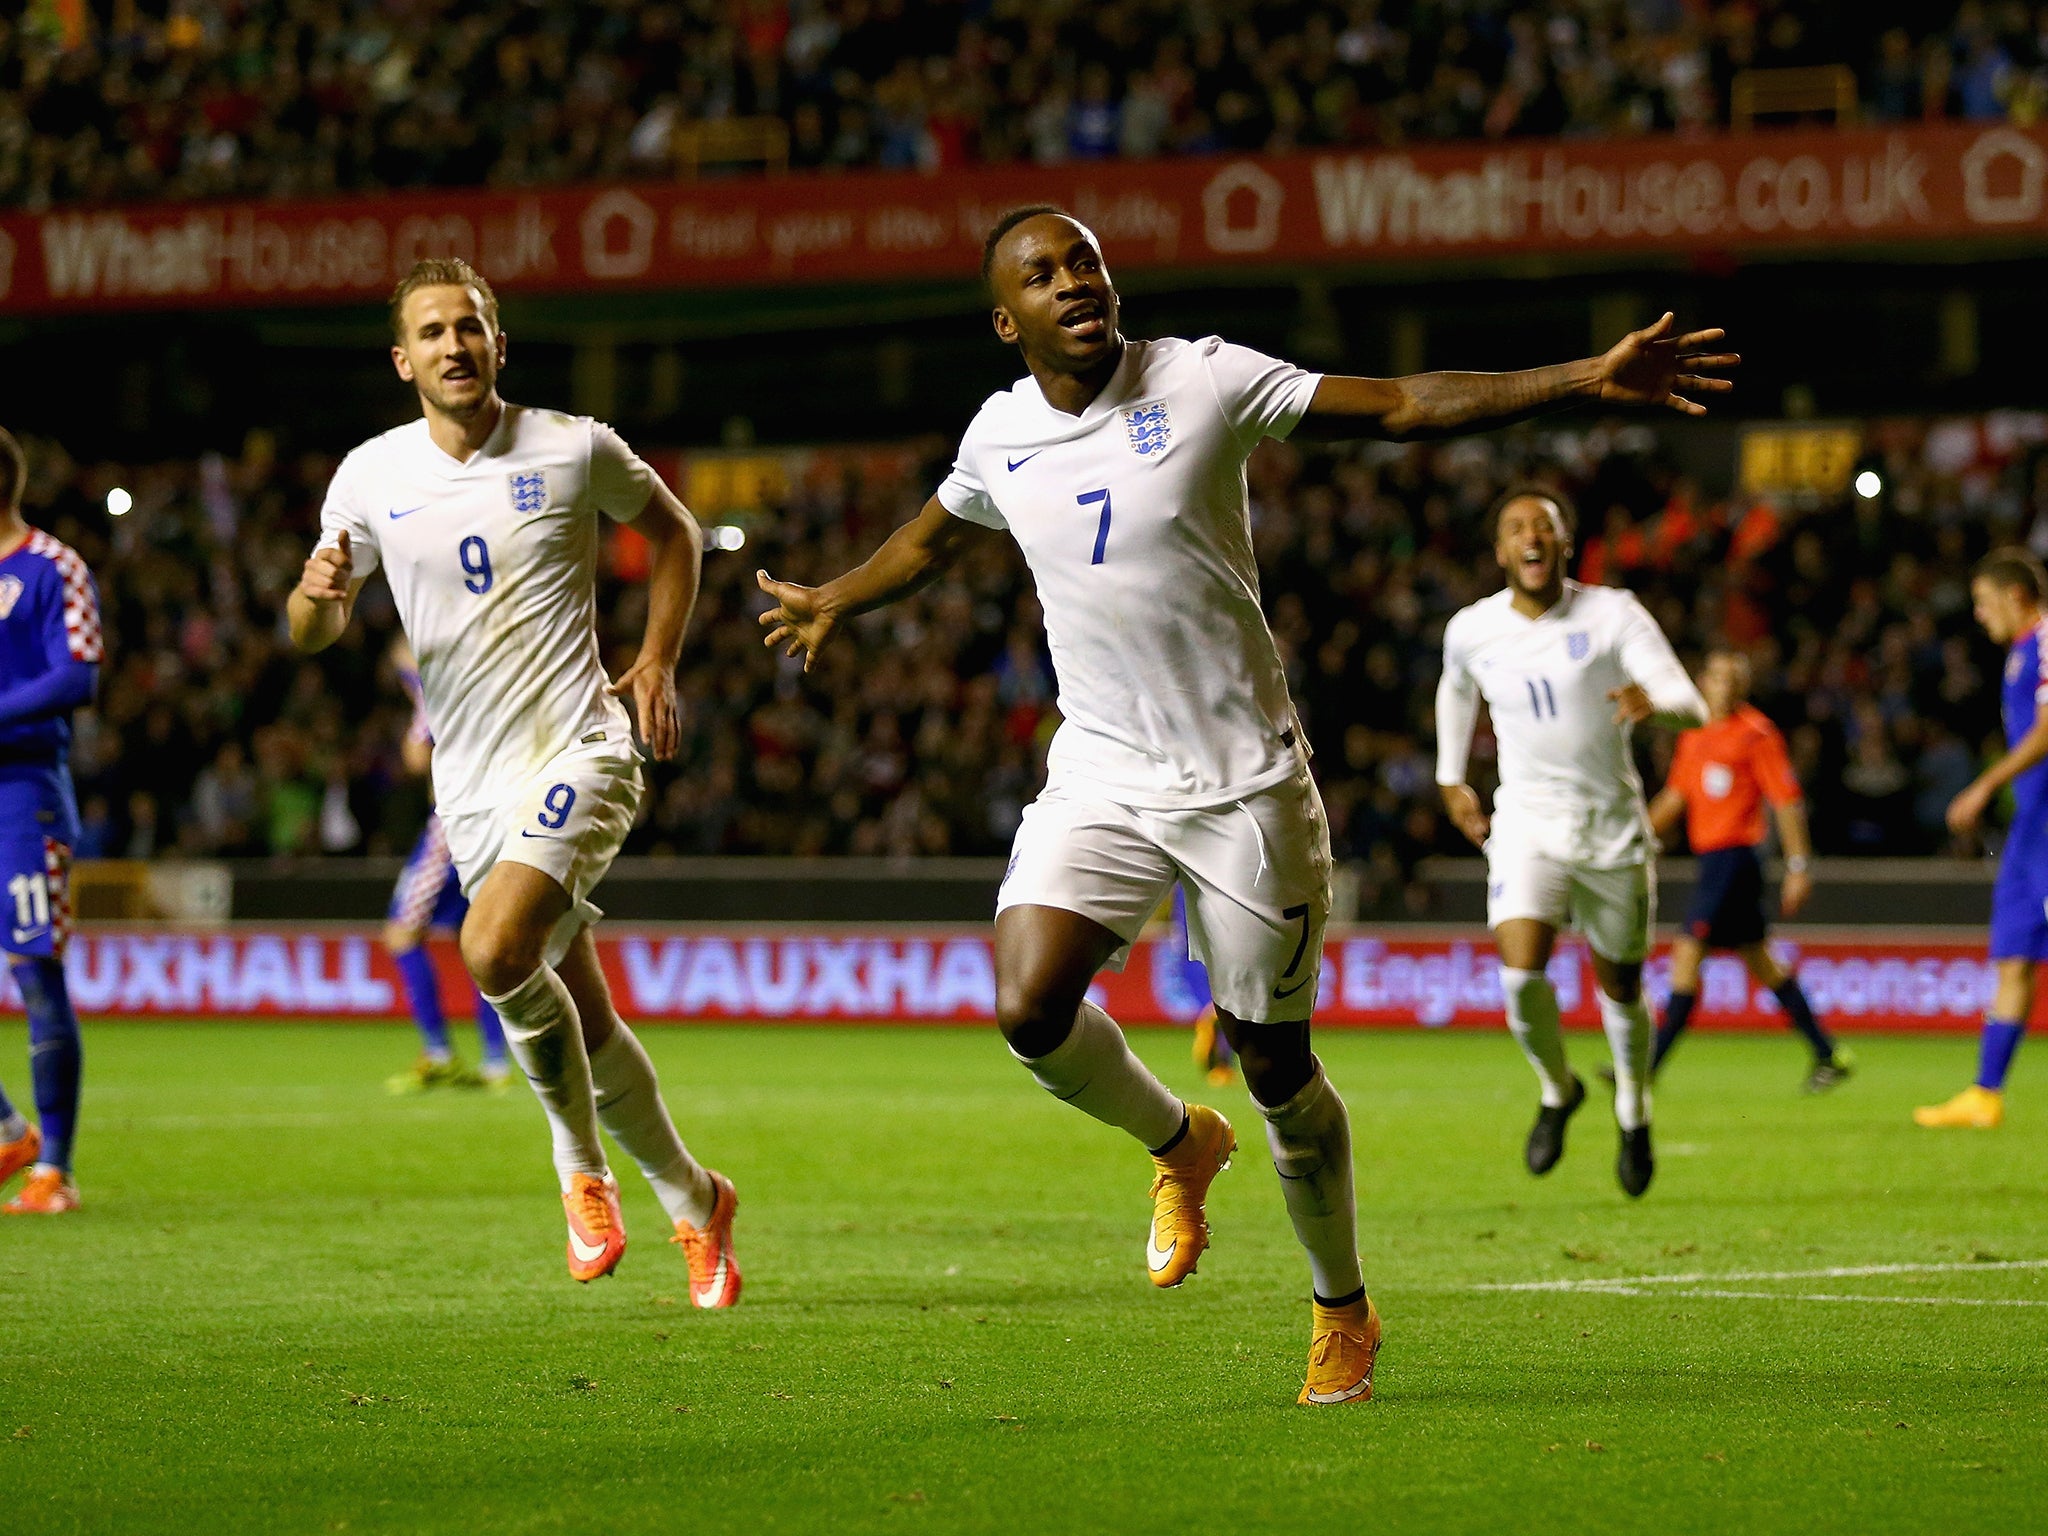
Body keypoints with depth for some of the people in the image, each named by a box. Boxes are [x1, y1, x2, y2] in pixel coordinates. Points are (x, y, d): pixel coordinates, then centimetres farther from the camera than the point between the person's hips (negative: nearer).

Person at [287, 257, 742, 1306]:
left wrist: (657, 661, 4)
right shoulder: (371, 477, 2)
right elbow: (312, 630, 10)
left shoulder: (576, 450, -3)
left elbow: (671, 531, 15)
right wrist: (318, 592, -13)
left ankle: (580, 1166, -6)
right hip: (470, 785, 4)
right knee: (581, 1016, 7)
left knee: (495, 948, -26)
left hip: (578, 754, -4)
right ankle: (691, 1203, 25)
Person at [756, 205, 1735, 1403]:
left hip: (1244, 779, -3)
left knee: (1276, 1065, 1)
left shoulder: (1204, 381, -8)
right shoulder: (1000, 436, 4)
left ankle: (1343, 1312, 23)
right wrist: (836, 601, 43)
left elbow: (1400, 406, -8)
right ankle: (1179, 1145, 14)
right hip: (1102, 776, 3)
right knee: (1031, 1010, -18)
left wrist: (1589, 380, -15)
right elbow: (936, 537, 27)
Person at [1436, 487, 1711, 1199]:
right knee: (1520, 972, -20)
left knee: (1621, 986, 10)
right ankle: (1557, 1090, 8)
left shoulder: (1612, 615, -12)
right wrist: (1451, 779, 22)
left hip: (1614, 827, -1)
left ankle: (1633, 1112, 38)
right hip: (1527, 826, 1)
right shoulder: (1471, 630, -3)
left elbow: (1691, 704, -22)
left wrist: (1653, 700, -44)